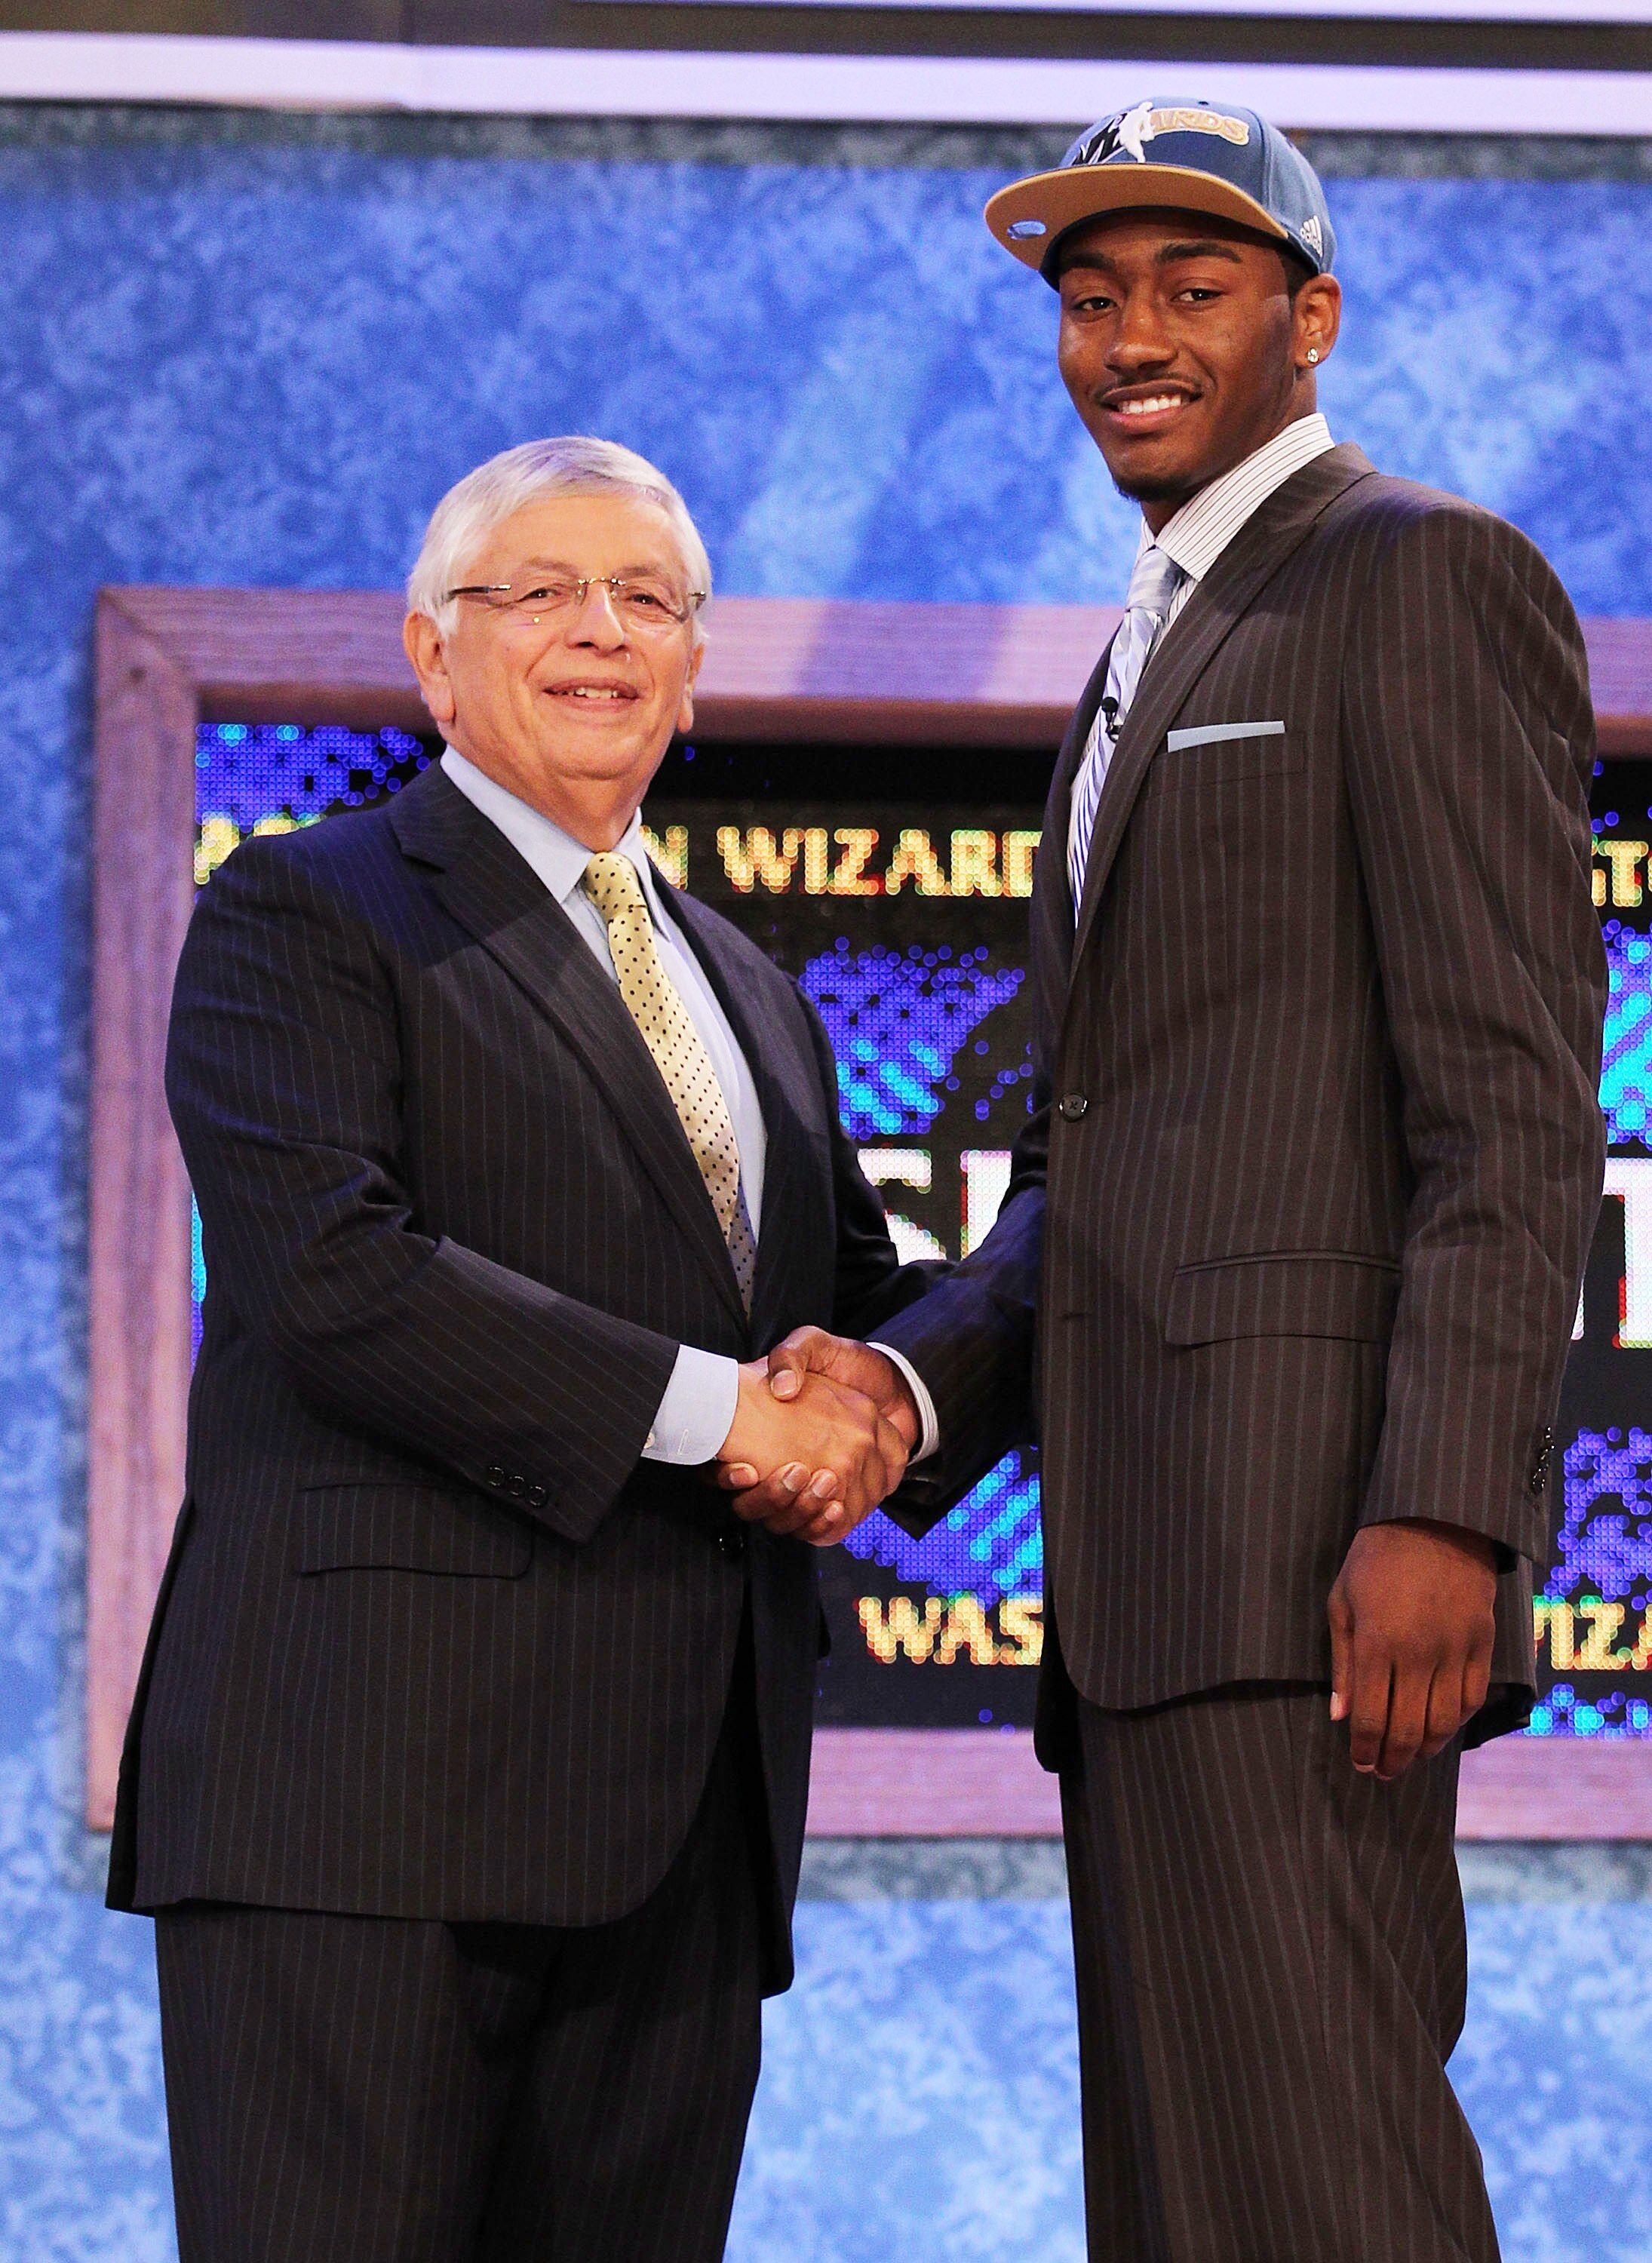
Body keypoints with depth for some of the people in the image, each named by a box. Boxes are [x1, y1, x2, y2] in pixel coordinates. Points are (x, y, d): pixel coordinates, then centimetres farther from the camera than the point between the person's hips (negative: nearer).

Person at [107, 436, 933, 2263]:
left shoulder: (752, 996, 26)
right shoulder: (304, 918, 2)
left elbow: (860, 1290, 29)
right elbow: (332, 1272, -12)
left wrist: (874, 1402, 2)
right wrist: (711, 1407, -15)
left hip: (682, 1826, 7)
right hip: (373, 1791, -7)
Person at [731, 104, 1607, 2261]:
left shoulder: (1425, 576, -2)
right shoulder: (1159, 672, 27)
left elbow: (1517, 1090, -12)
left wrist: (1443, 1514, -22)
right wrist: (907, 1389, 3)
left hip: (1324, 1510, -10)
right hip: (1158, 1560, 10)